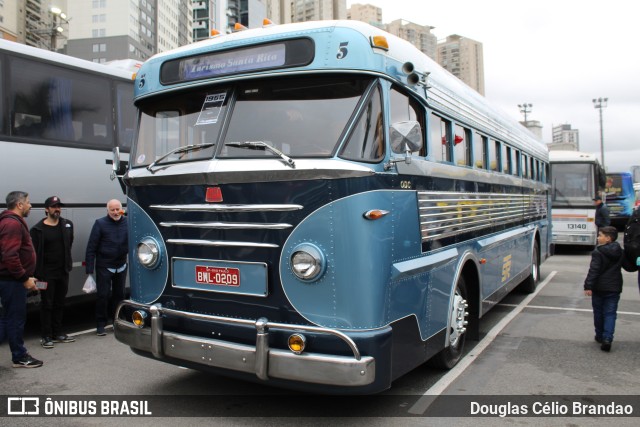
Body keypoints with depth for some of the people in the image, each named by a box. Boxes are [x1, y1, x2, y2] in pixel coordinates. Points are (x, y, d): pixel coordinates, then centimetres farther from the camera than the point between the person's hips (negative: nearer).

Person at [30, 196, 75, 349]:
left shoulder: (67, 225, 8)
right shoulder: (38, 229, -7)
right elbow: (35, 253, -9)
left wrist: (68, 265, 9)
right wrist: (36, 274, -14)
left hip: (63, 272, 5)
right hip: (46, 274, -5)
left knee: (60, 304, 13)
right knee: (47, 304, 2)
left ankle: (58, 333, 23)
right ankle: (46, 336, 10)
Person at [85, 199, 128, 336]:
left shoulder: (127, 222, -1)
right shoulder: (100, 223, -8)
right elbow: (91, 247, -7)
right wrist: (89, 269, -11)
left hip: (121, 266, 3)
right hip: (104, 266, -3)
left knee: (119, 294, 13)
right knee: (103, 295, 1)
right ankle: (101, 324, 14)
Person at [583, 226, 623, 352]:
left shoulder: (598, 252, -15)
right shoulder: (619, 252, 6)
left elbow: (593, 270, -19)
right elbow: (623, 266, 21)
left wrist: (588, 286, -18)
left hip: (599, 288, -4)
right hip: (614, 288, 4)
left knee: (598, 313, 13)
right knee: (610, 314, 3)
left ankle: (600, 336, 24)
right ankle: (607, 338, -10)